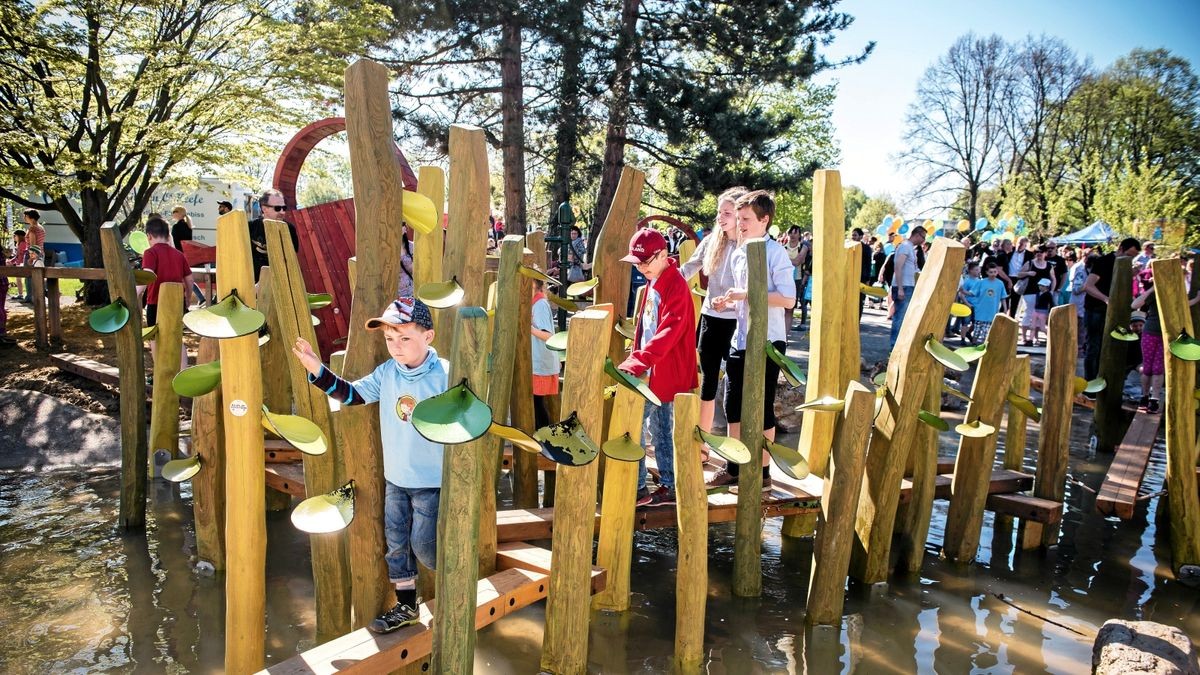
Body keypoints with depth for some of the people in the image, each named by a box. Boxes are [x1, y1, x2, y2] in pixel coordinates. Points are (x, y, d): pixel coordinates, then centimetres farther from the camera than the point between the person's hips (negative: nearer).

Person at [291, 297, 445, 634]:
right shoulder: (387, 372, -1)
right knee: (395, 543, 14)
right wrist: (316, 369, -6)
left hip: (431, 482, -6)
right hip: (395, 478, 6)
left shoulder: (445, 375, -18)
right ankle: (406, 607, 30)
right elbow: (351, 393, 3)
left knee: (423, 545, -1)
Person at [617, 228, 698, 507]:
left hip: (665, 372, -9)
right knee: (660, 431, 15)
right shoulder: (652, 282, 11)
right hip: (651, 369, 9)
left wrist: (637, 361, -37)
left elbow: (667, 333, -29)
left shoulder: (676, 287, -18)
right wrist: (636, 356, 12)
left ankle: (636, 489, 4)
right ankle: (668, 486, 26)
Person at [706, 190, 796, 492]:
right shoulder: (738, 254, 10)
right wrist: (728, 301, 2)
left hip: (767, 342, -7)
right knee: (733, 405, 12)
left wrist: (747, 294, -21)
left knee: (762, 409, 3)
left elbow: (788, 300, -20)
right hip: (740, 340, 7)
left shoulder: (775, 252, -12)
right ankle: (733, 467, 26)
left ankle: (763, 472, 18)